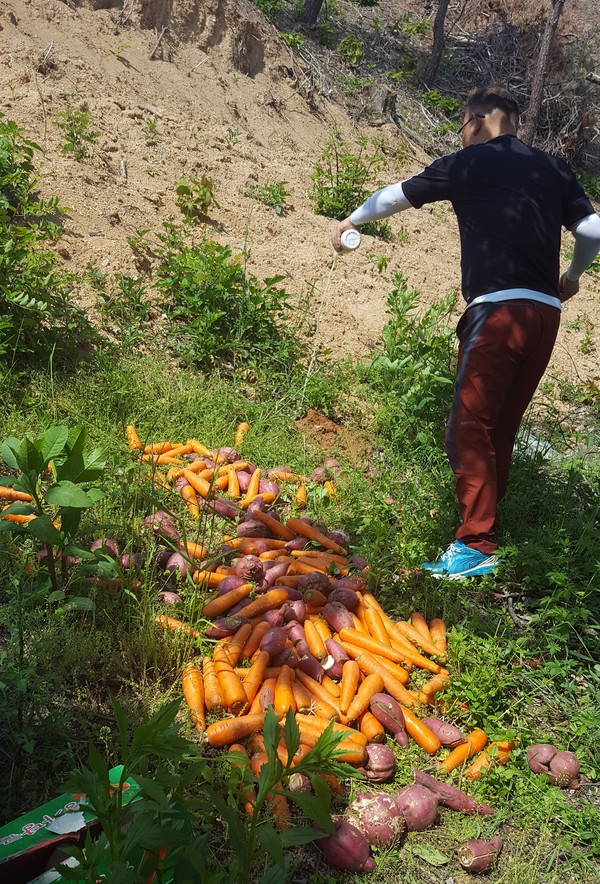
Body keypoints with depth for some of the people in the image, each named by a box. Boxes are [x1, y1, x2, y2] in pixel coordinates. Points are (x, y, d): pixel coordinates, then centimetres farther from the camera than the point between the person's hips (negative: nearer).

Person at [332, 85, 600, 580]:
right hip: (546, 314, 6)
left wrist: (352, 220, 35)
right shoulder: (554, 169, 18)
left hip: (498, 309, -6)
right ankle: (483, 525, 19)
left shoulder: (468, 164, 7)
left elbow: (394, 196, 18)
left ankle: (477, 545, -12)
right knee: (502, 429, 13)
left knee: (470, 427, -7)